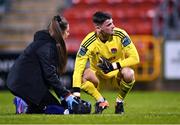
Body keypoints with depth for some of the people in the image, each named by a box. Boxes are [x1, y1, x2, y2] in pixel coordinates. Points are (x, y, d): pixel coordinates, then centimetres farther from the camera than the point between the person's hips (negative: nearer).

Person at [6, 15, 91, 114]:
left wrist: (62, 94, 7)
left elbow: (52, 71, 13)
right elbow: (49, 74, -22)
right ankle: (25, 106, -14)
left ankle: (23, 102, 3)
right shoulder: (46, 46, -17)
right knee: (58, 110, -7)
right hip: (26, 83, -10)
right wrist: (66, 95, -20)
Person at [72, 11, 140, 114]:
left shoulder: (120, 35, -21)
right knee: (83, 75, -33)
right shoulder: (89, 42, -23)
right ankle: (101, 101, -8)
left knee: (128, 74, -34)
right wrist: (76, 93, -37)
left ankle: (120, 102, -6)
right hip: (98, 74, 0)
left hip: (117, 73, 0)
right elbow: (78, 67, -26)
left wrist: (114, 66, -30)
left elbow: (135, 58, -18)